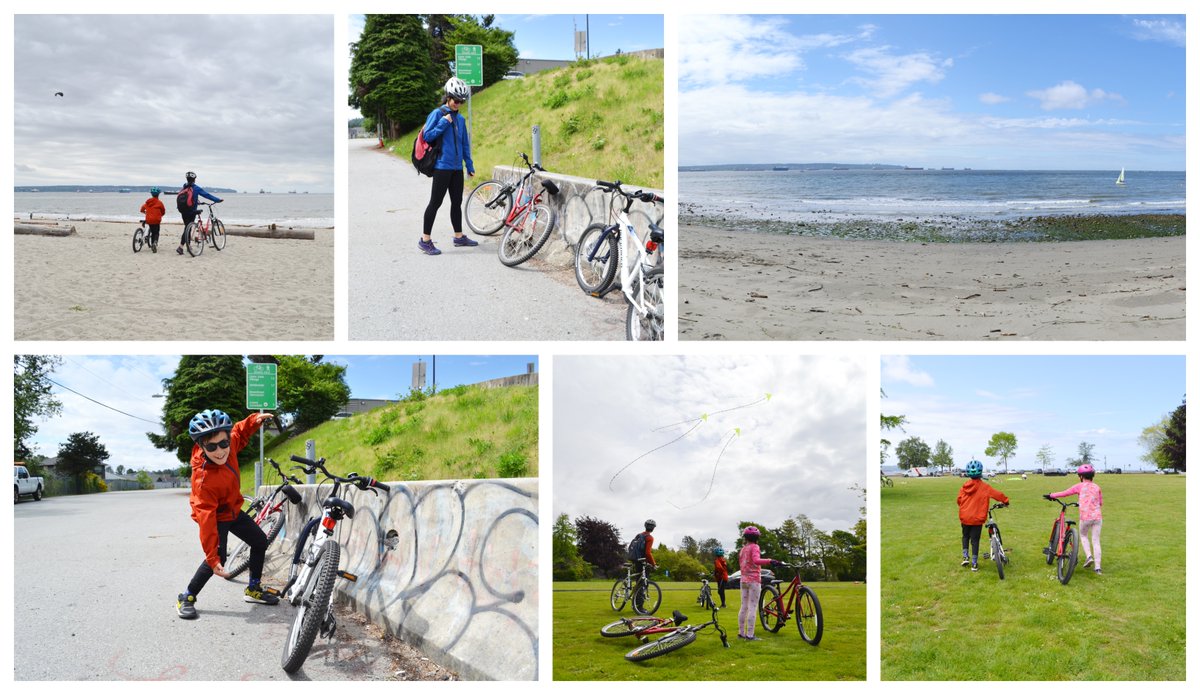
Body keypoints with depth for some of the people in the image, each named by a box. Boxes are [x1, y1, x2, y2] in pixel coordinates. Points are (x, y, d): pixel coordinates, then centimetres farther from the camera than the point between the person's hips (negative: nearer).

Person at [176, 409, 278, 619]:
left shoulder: (227, 445, -24)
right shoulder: (204, 480, -41)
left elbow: (239, 433, 3)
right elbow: (206, 520, -39)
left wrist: (255, 420, -17)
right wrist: (212, 558, -39)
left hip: (233, 510, 8)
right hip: (216, 517, -8)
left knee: (260, 541, 14)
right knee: (217, 559, -22)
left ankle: (254, 589, 30)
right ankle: (186, 598, -1)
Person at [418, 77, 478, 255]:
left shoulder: (460, 118, 13)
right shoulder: (437, 114, -6)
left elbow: (465, 143, 19)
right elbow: (427, 136, -12)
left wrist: (469, 165, 17)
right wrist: (444, 123, -16)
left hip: (457, 167, 7)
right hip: (442, 166, -7)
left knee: (457, 202, 12)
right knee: (435, 202, -5)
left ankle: (459, 236, 23)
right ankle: (425, 240, -1)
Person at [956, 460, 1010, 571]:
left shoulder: (964, 487, -2)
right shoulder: (984, 487, -11)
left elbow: (959, 500, 6)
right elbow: (998, 494, -7)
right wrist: (1006, 500, 13)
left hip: (964, 517, 3)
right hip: (977, 518, -3)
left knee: (965, 536, 24)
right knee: (975, 540, 5)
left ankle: (965, 557, 13)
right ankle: (974, 564, 7)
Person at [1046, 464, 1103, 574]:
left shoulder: (1080, 486, 1)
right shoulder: (1096, 487, 10)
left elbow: (1064, 493, 5)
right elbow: (1101, 503, 20)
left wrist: (1051, 495, 17)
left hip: (1085, 517, -3)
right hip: (1097, 517, 3)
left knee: (1083, 535, 23)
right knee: (1096, 541, 6)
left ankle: (1089, 556, 3)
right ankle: (1097, 567, 3)